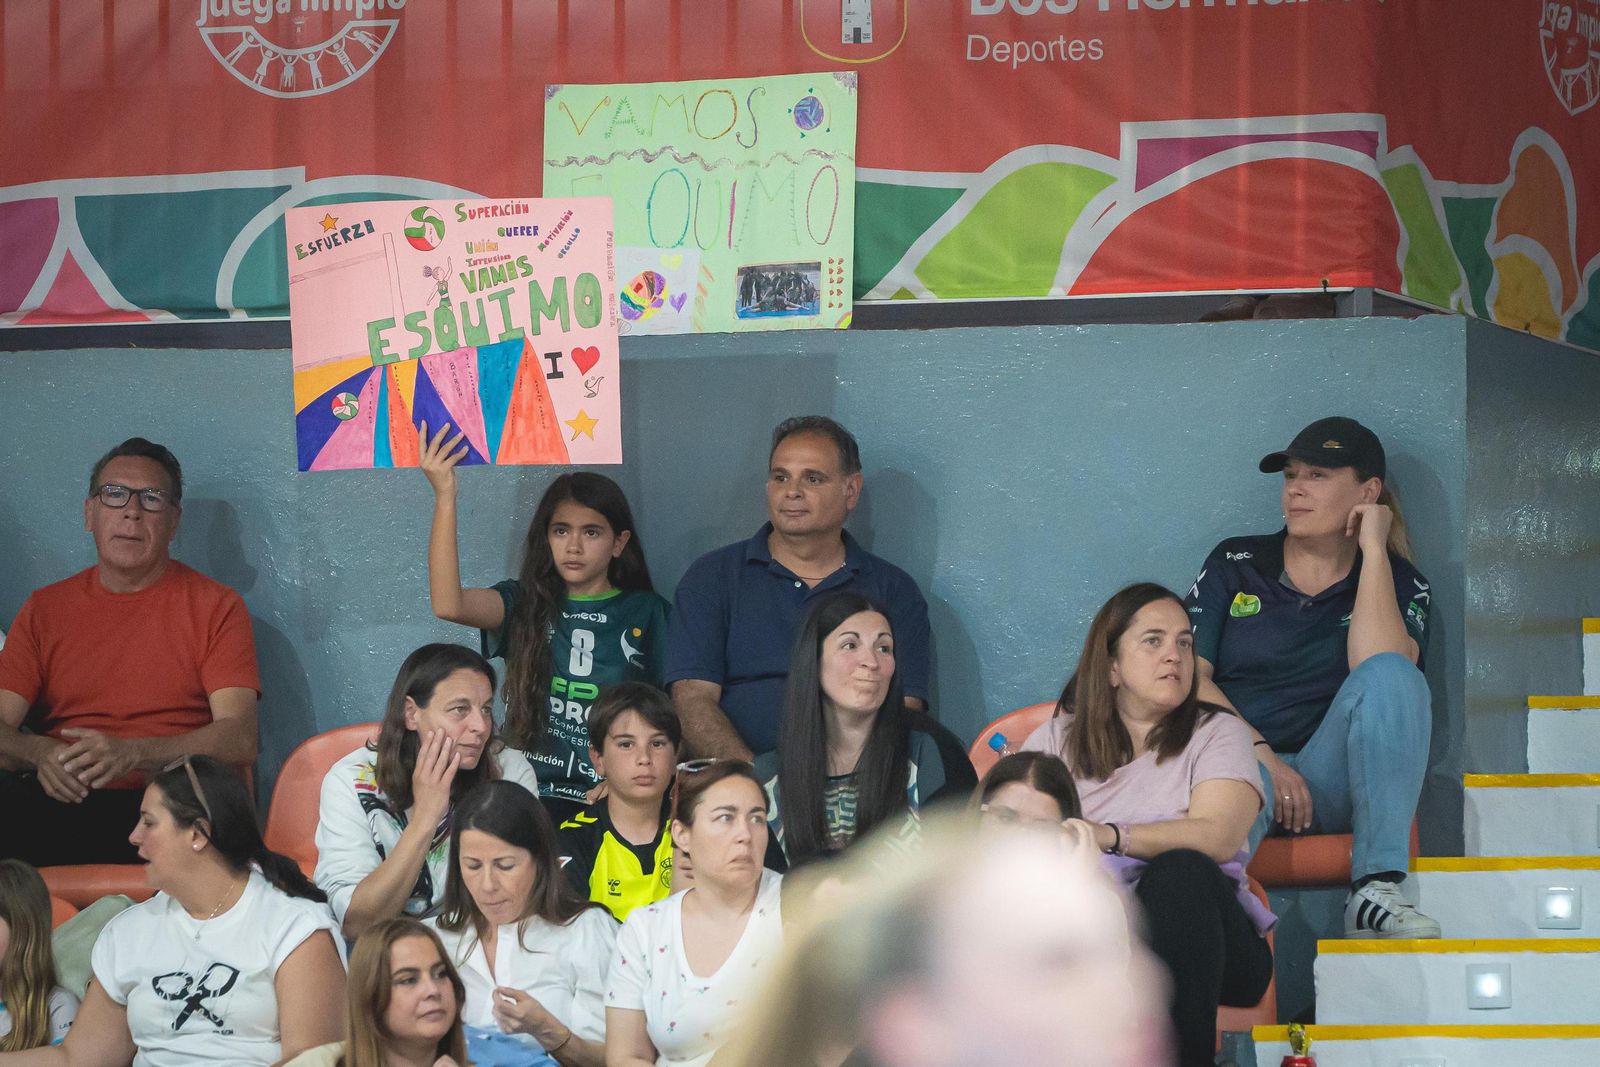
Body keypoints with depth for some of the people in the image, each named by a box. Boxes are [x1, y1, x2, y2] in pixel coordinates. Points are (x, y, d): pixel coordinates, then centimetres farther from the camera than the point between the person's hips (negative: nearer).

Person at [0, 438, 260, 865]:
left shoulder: (216, 607, 9)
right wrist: (41, 753, -16)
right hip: (58, 799, 1)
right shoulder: (45, 609, 19)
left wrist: (131, 753, -19)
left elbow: (240, 739, -3)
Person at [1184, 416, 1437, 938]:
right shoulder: (1235, 565, 15)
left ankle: (1376, 891, -36)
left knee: (1390, 675, -29)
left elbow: (1381, 675, -11)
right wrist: (1261, 756, -12)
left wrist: (1373, 550, -6)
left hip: (1332, 784, 1)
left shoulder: (1400, 585, 12)